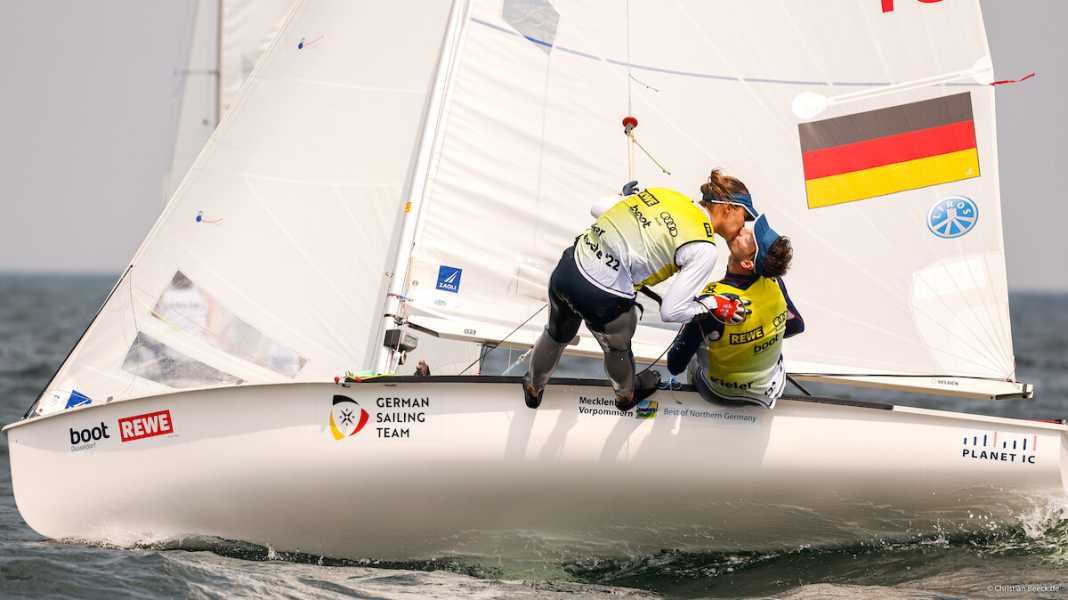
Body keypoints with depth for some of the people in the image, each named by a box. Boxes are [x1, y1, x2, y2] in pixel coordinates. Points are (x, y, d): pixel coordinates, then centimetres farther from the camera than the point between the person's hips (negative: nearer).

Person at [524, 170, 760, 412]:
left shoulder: (663, 193, 5)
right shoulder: (703, 249, -11)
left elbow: (598, 208, 15)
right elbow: (670, 311, -11)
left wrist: (628, 196, 34)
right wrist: (714, 306, 3)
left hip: (567, 269, 5)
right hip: (604, 298, -5)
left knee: (557, 335, 37)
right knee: (617, 348, 32)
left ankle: (533, 389, 64)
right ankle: (626, 396, 64)